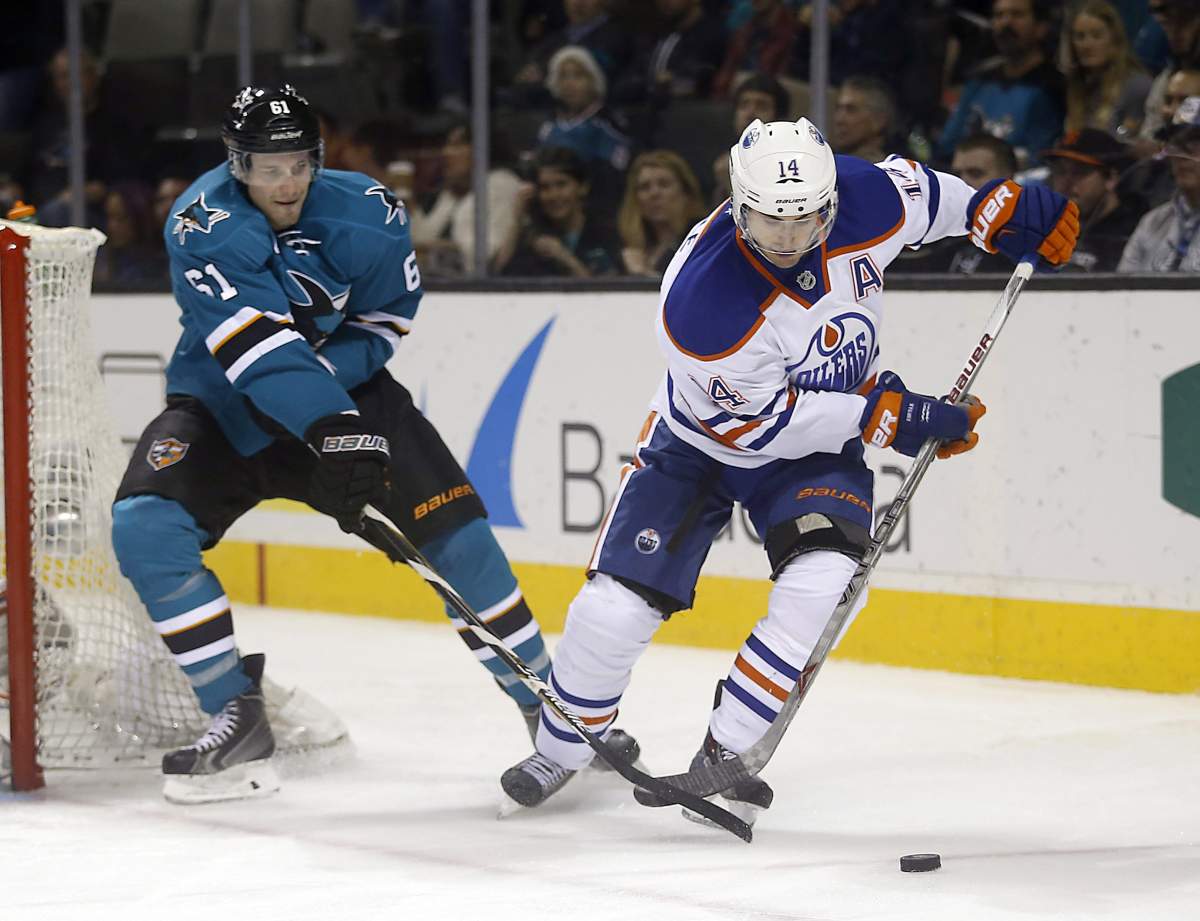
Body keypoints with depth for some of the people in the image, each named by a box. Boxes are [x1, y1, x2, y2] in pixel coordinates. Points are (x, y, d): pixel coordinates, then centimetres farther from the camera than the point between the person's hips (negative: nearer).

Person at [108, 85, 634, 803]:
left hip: (342, 389, 2)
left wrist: (327, 369, -20)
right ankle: (239, 720, -13)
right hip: (222, 405, -2)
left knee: (451, 524, -11)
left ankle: (551, 707, 5)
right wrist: (332, 429, -46)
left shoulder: (368, 214, -14)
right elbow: (256, 345, -35)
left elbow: (387, 318, -1)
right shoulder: (204, 224, -25)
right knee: (144, 527, -24)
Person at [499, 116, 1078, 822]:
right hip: (701, 443, -3)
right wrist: (885, 415, -25)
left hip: (817, 450, 3)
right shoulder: (701, 300, -36)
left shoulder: (865, 201, -24)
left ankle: (725, 755, -12)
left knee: (821, 581, -24)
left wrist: (1001, 210, 1)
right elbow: (764, 421, -26)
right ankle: (562, 750, 21)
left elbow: (918, 191, 3)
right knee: (614, 609, -8)